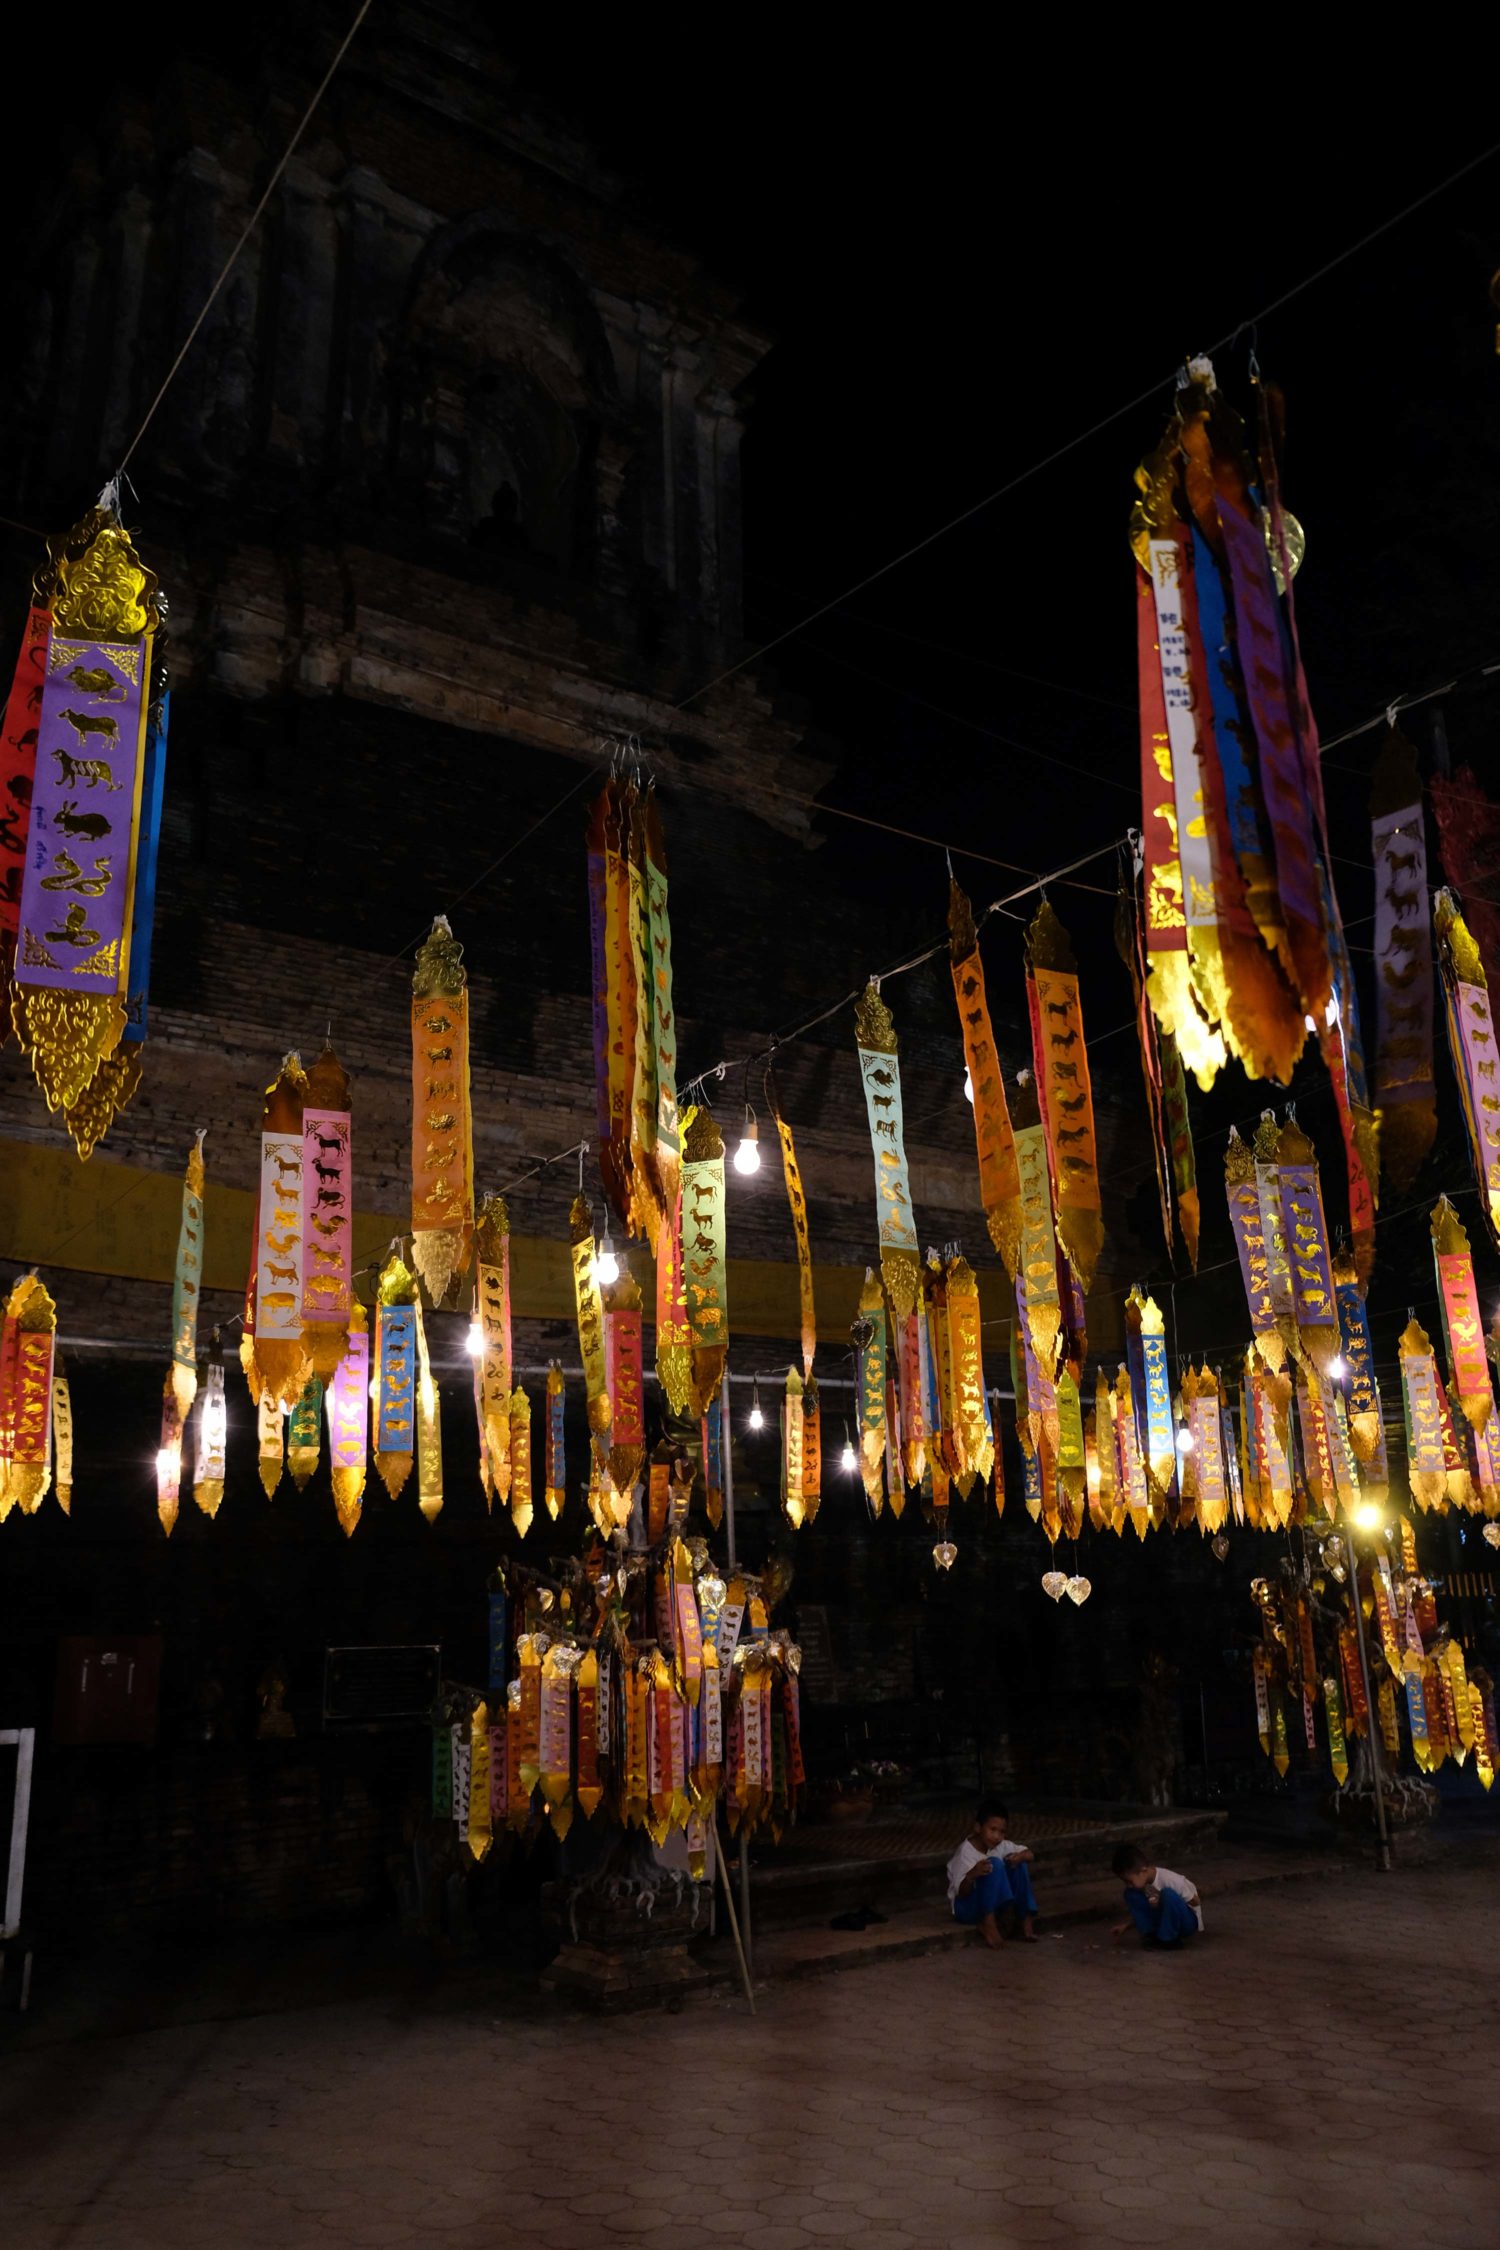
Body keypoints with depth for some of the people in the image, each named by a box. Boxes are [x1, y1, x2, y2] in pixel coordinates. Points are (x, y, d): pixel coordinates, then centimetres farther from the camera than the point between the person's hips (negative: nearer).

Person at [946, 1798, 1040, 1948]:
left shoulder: (1001, 1845, -3)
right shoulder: (966, 1851, -23)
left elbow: (1028, 1854, -1)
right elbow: (961, 1892, -25)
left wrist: (1020, 1856, -26)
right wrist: (972, 1875, -48)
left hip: (993, 1902, 7)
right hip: (966, 1905, -7)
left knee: (1018, 1863, -11)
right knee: (994, 1865, -30)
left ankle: (1026, 1919, -13)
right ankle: (988, 1923, -31)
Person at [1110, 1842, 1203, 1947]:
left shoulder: (1169, 1880, -28)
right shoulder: (1142, 1881, -7)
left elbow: (1194, 1902, -18)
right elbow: (1141, 1911, 8)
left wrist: (1162, 1903, -24)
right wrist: (1126, 1926, -1)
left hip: (1188, 1920, -6)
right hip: (1164, 1919, 6)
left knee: (1168, 1894, -36)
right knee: (1130, 1894, -10)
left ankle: (1169, 1939, -17)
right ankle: (1151, 1934, -8)